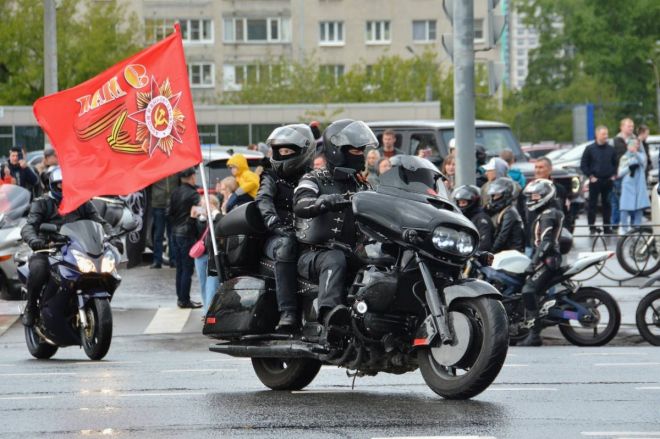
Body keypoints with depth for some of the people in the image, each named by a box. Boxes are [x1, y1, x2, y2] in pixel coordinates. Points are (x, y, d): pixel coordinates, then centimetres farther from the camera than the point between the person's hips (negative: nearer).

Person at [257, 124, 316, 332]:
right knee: (285, 245, -38)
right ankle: (288, 313, -45)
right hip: (278, 235, -2)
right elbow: (263, 199, -7)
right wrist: (271, 218, -28)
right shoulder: (272, 178, 14)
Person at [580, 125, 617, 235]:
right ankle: (592, 227, 4)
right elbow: (583, 164, 0)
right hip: (595, 181, -3)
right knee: (592, 204, -1)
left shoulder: (611, 149, 6)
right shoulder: (590, 149, -2)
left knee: (607, 204, 7)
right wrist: (590, 176, -6)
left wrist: (614, 175, 3)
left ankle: (607, 227, 13)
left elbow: (616, 163, 15)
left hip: (608, 181, 3)